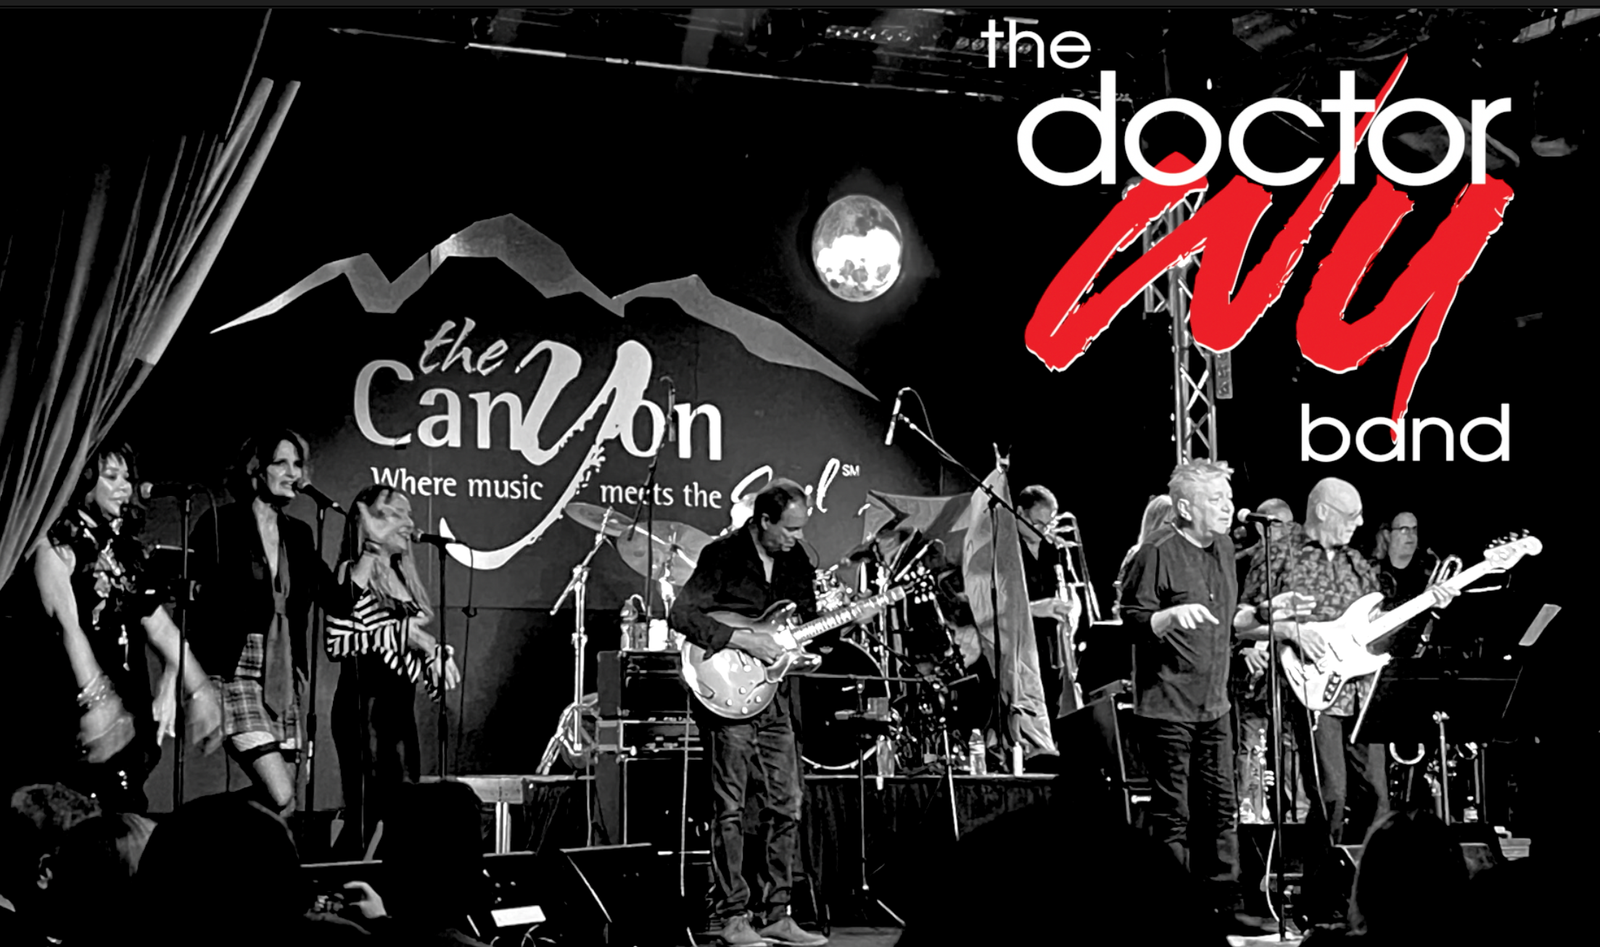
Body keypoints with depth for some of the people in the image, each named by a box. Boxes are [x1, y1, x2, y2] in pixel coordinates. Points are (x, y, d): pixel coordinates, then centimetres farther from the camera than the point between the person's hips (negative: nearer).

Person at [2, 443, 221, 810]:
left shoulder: (124, 550, 16)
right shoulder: (57, 542, -4)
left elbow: (160, 626, 15)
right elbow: (66, 624, -17)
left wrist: (200, 690, 5)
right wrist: (96, 698, -29)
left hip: (125, 713, 6)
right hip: (64, 710, -6)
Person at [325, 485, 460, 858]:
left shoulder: (402, 577, 16)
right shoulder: (356, 573, -6)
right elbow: (337, 642, -15)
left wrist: (432, 651, 4)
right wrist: (399, 633, -17)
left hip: (400, 704, 8)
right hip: (365, 704, -8)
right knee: (371, 809, -9)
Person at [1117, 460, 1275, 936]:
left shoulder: (1222, 547, 12)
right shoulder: (1157, 552, -14)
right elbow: (1133, 621, -16)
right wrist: (1171, 615, -33)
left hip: (1213, 704, 8)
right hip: (1167, 706, -8)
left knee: (1220, 808, 12)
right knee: (1173, 816, -3)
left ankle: (1225, 905, 21)